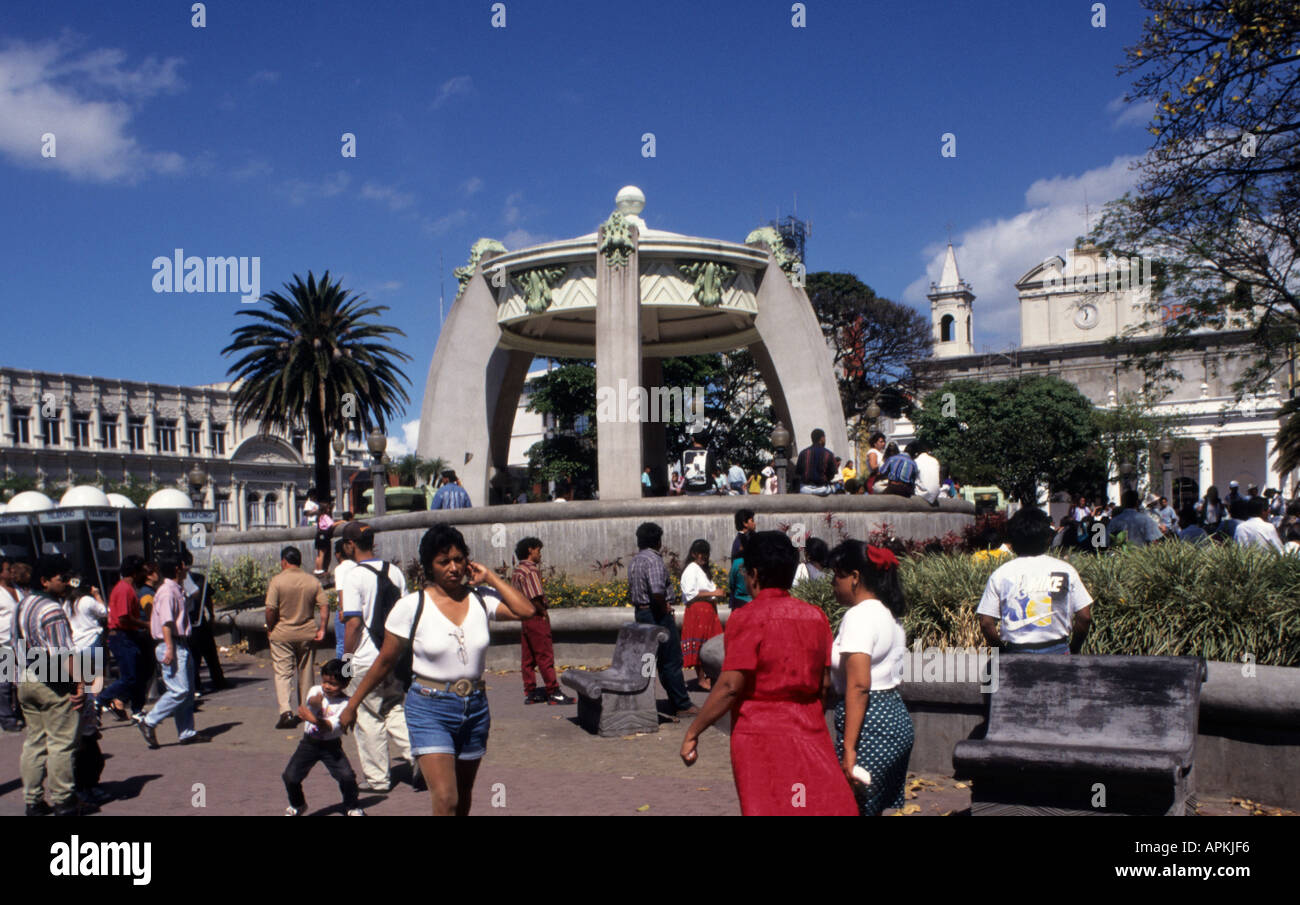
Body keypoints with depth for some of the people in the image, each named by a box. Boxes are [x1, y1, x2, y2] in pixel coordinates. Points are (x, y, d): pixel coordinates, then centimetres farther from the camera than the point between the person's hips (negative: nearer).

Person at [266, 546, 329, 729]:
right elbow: (324, 606, -5)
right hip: (307, 634, 3)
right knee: (305, 673, 13)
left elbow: (271, 609, -13)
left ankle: (286, 711, -17)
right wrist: (322, 629, -3)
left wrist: (270, 629, 1)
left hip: (282, 634, -3)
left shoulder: (277, 580, -9)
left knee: (283, 673, -2)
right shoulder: (312, 581, 2)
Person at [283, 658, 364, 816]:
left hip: (331, 745, -2)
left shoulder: (344, 703, -14)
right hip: (309, 742, 2)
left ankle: (352, 807, 13)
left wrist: (314, 720, -39)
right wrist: (314, 702, -52)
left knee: (347, 776, -14)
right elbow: (310, 701, -29)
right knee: (290, 776, -3)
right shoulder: (315, 691, -5)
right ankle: (297, 805, 28)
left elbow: (331, 727, -24)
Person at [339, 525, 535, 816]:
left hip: (475, 707, 4)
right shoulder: (411, 606, -8)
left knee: (463, 798, 17)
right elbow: (385, 661, 1)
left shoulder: (481, 599, 0)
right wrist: (352, 704, 6)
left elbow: (526, 610, -16)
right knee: (445, 800, -15)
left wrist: (489, 578, -8)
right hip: (430, 709, -4)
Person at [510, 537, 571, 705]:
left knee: (527, 658, 10)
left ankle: (530, 693, 15)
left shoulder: (517, 571, 13)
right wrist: (543, 612, -10)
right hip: (536, 618, -9)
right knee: (545, 656, -3)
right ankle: (553, 693, 1)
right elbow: (535, 598, -24)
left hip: (524, 619, 9)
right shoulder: (531, 570, -16)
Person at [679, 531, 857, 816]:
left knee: (767, 809, 3)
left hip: (761, 736, -5)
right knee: (826, 807, 12)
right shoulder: (816, 616, 6)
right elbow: (825, 683, 8)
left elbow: (730, 686, -16)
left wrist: (693, 732, -9)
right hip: (810, 734, 5)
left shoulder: (747, 617, -11)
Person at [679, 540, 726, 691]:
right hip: (697, 610, -9)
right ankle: (701, 679, -3)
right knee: (699, 644, -6)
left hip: (709, 610, 9)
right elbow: (690, 593, -18)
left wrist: (717, 594, 10)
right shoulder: (691, 570, -9)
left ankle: (708, 675, 13)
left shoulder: (703, 570, 20)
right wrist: (712, 593, -17)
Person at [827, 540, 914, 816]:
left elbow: (858, 686, -22)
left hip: (871, 724, -10)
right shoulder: (890, 614, 15)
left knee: (853, 807, -3)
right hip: (897, 717, 10)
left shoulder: (859, 616, -15)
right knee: (874, 808, 16)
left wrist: (848, 747, -24)